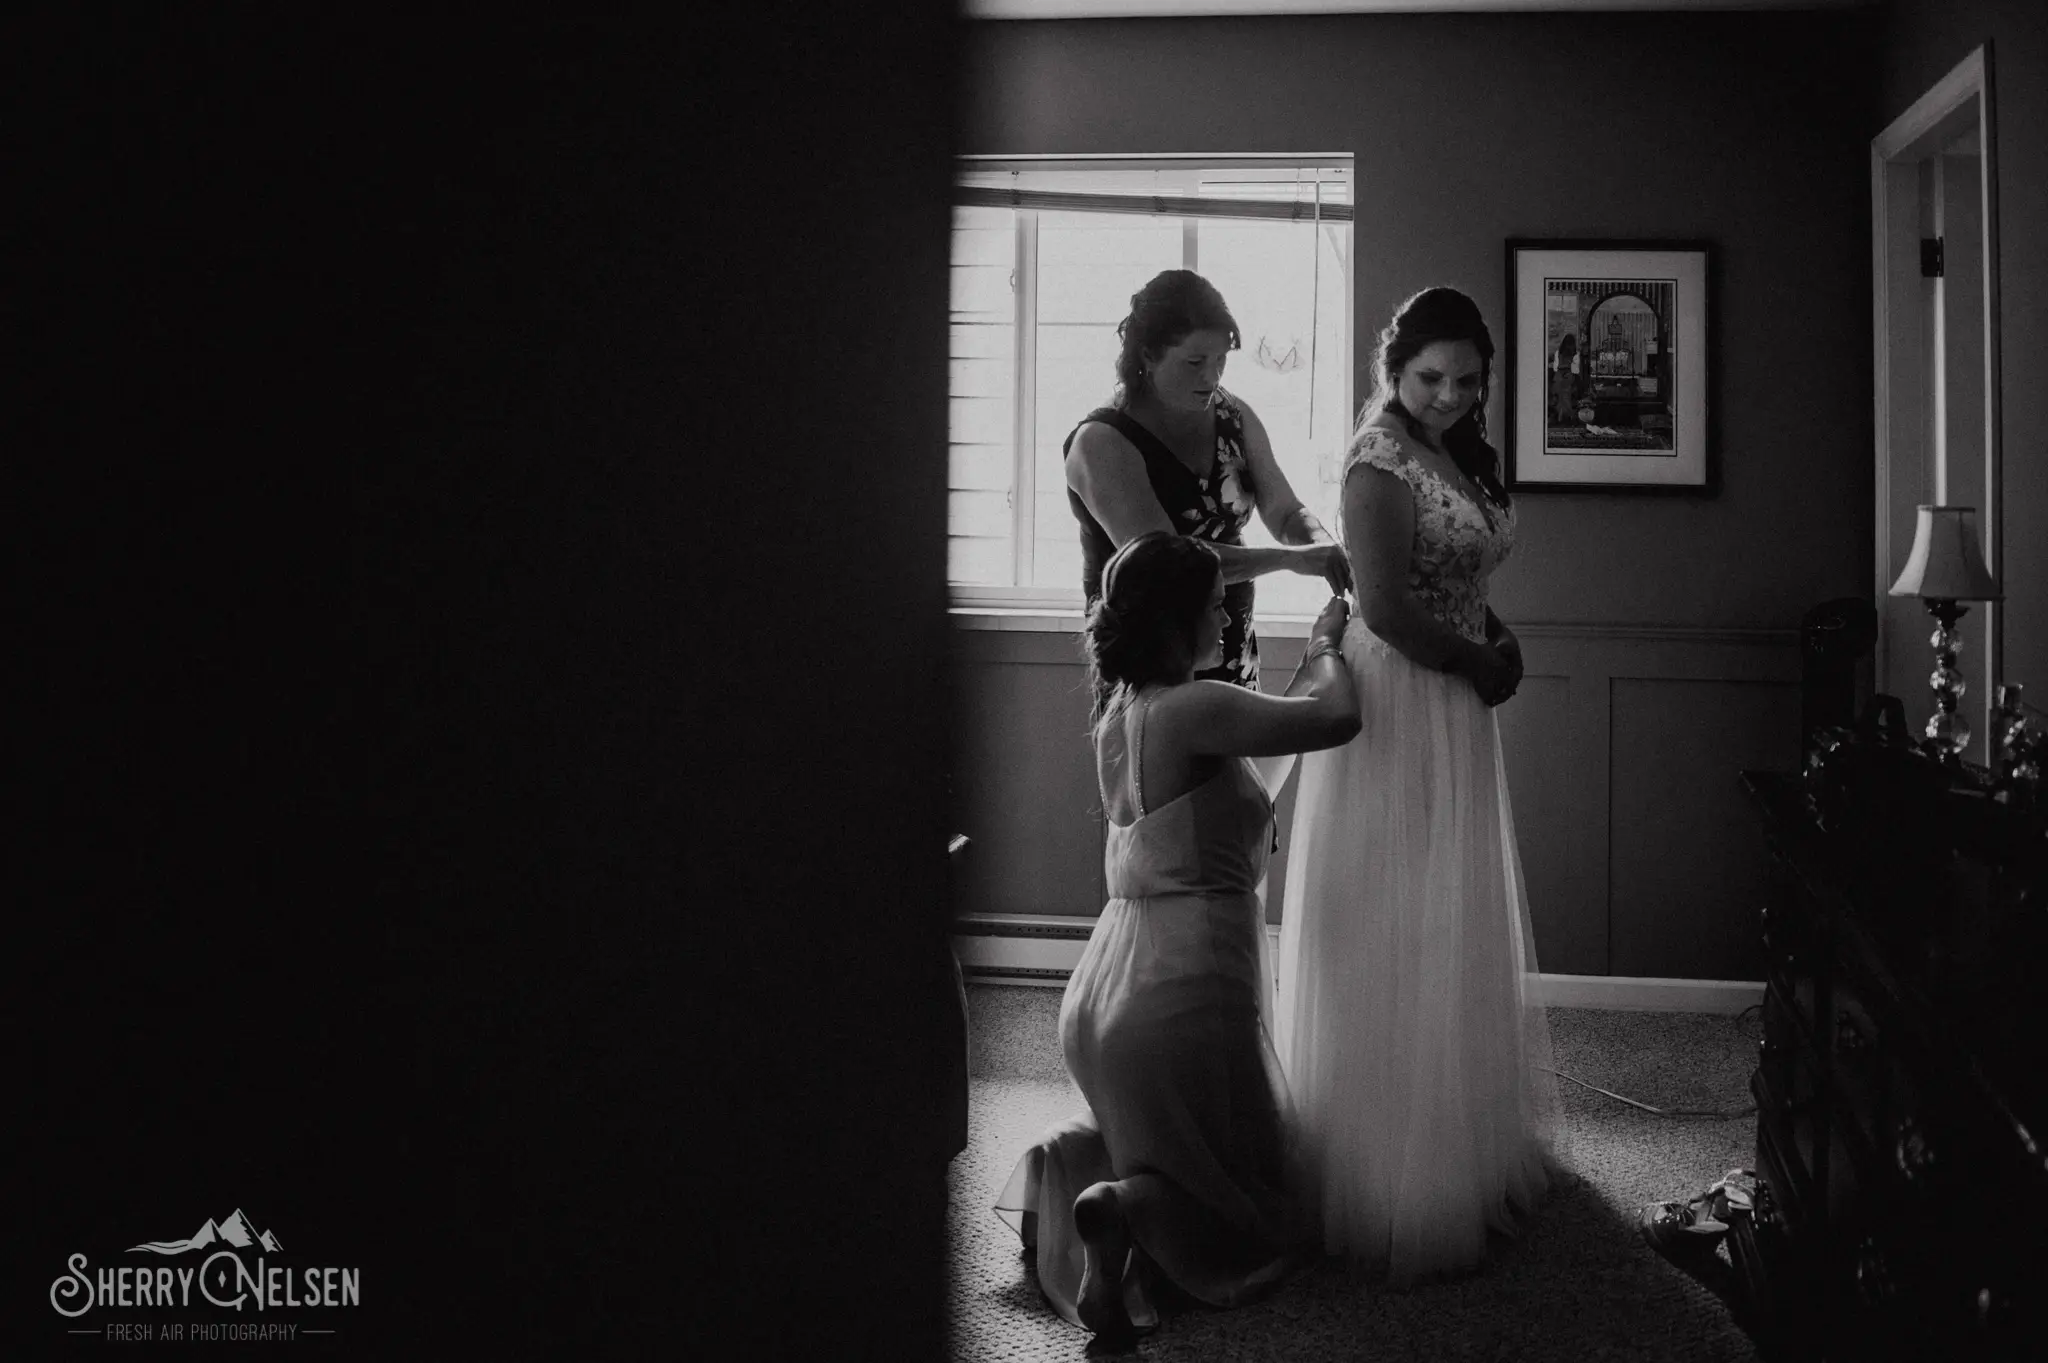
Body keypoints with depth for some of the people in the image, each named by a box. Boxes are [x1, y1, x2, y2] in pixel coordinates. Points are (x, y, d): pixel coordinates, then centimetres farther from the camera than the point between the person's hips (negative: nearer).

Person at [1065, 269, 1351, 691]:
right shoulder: (1102, 442, -17)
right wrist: (1292, 559, -29)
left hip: (1234, 653, 6)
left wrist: (1323, 546, -17)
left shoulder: (1235, 417, 4)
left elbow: (1285, 511, 7)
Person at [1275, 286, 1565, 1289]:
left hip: (1454, 713, 10)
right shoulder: (1382, 459, -14)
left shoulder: (1458, 452, 14)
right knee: (1397, 946, -1)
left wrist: (1495, 637, -2)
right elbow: (1387, 611, -21)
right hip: (1399, 710, -9)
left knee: (1451, 935, 19)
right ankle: (1396, 1188, 12)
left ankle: (1464, 1144, 37)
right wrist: (1485, 664, -10)